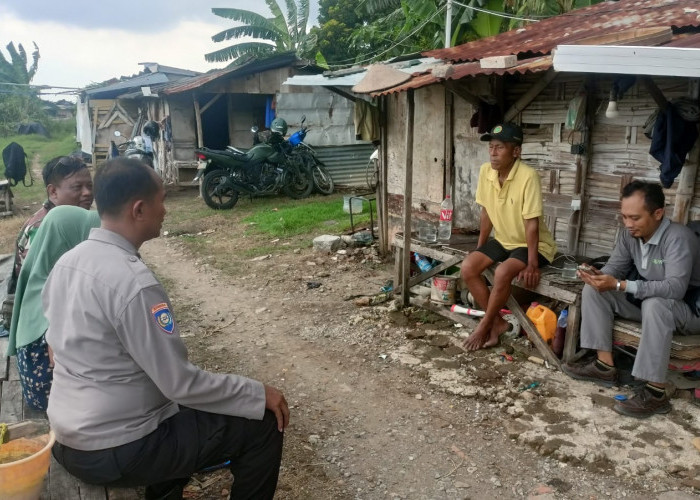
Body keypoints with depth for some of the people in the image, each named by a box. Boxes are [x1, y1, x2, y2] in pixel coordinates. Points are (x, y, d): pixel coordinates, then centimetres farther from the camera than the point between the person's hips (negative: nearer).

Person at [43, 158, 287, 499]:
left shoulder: (67, 262, 1)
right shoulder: (133, 282, -27)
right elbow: (181, 384, -24)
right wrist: (259, 394, -12)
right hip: (115, 451, -9)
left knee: (184, 404, 31)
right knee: (262, 425, -3)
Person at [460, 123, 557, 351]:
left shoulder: (528, 176, -26)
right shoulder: (485, 171, -8)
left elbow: (532, 224, -24)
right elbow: (487, 213, 3)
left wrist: (532, 264, -24)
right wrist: (479, 248, 5)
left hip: (533, 244, -6)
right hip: (502, 240, 7)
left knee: (502, 273, -31)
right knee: (468, 267, -13)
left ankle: (484, 326, -8)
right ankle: (498, 322, 0)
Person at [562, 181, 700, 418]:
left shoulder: (678, 238, -28)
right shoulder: (629, 235, -5)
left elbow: (676, 288, -38)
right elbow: (614, 268, -2)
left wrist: (620, 285, -44)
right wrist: (597, 274, -27)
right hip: (645, 300, 8)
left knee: (655, 303, -40)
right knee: (594, 289, -7)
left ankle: (655, 393, -33)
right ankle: (605, 366, -7)